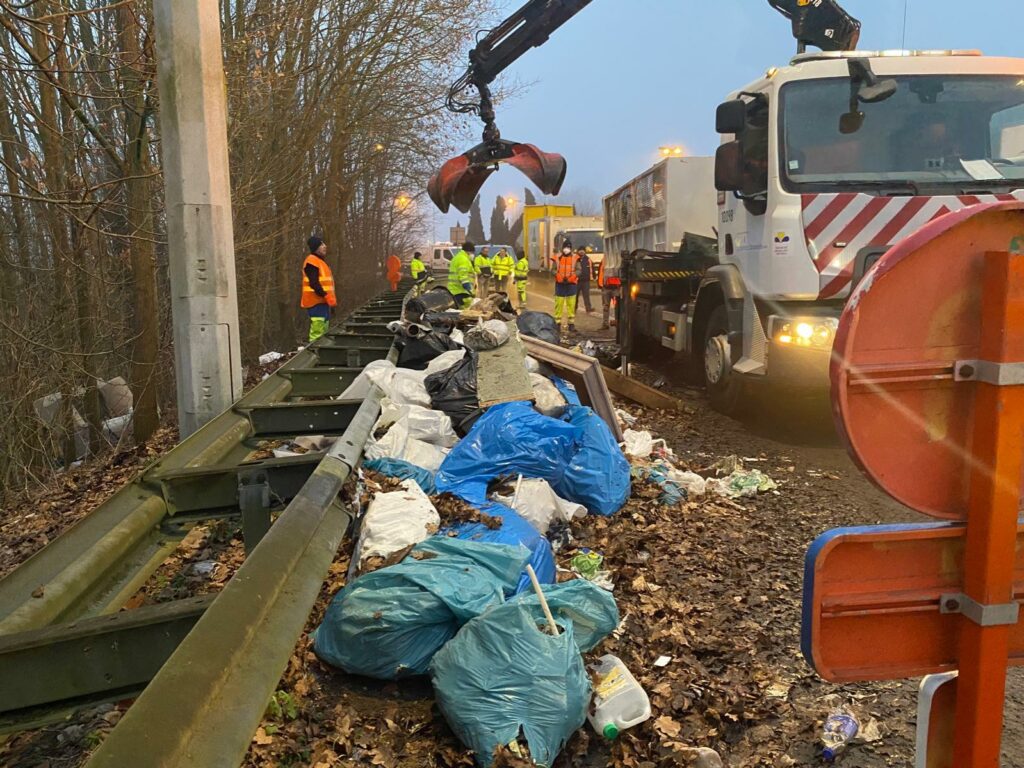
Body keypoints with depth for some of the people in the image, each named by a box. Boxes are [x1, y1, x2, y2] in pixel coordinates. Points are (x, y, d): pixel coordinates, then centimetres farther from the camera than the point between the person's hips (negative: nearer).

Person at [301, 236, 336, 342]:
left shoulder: (320, 261, 21)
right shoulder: (312, 261, -10)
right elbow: (314, 284, -20)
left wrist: (332, 300, 19)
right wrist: (329, 298, -22)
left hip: (322, 302, 10)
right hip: (316, 303, -10)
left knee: (322, 334, 12)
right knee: (317, 334, -15)